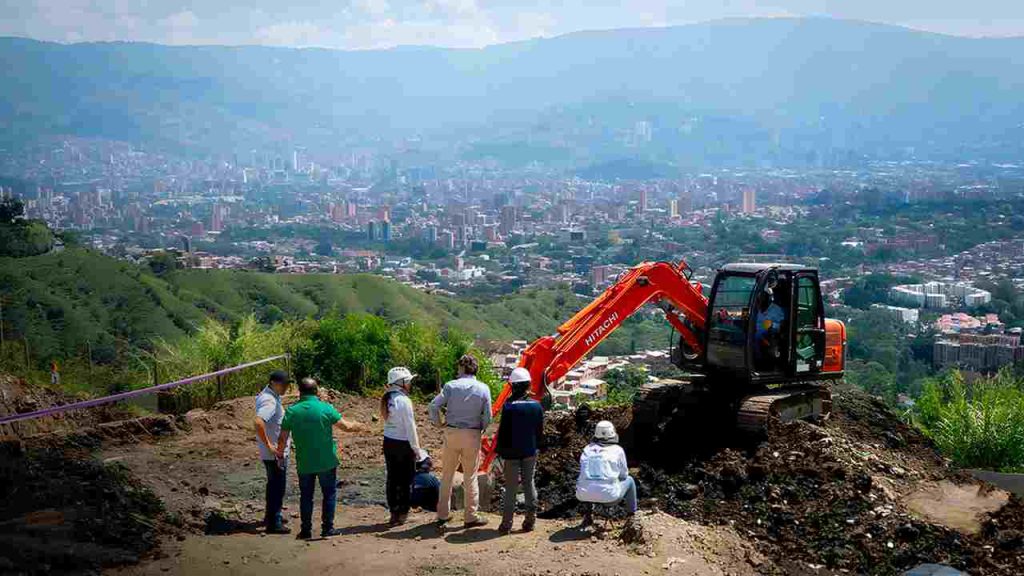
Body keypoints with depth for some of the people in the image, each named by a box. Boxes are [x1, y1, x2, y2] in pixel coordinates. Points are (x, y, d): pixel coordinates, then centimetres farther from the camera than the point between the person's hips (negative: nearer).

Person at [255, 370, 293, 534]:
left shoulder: (272, 397, 9)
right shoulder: (269, 401, -23)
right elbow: (258, 423, -38)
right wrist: (269, 445, -30)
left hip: (278, 451, 10)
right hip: (275, 453, -10)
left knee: (274, 484, 22)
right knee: (277, 486, -2)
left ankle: (270, 516, 35)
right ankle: (273, 523, 5)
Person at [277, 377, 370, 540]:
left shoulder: (292, 411, -5)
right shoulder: (325, 408, -11)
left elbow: (283, 439, -2)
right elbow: (347, 426, -8)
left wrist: (280, 454, 16)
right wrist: (361, 427, 11)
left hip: (304, 463, 2)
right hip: (326, 460, -2)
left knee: (306, 496, 13)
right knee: (329, 494, 11)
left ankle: (306, 530, 14)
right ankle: (327, 527, 11)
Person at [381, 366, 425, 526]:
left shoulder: (387, 399, 5)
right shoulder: (403, 400, -17)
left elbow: (387, 420, 5)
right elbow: (410, 427, -15)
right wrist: (416, 448, -8)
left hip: (388, 442, 7)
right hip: (403, 444, -7)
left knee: (392, 477, 11)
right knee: (405, 479, 5)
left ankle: (394, 513, 17)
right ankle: (402, 513, 10)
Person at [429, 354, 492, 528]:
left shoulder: (451, 386, -5)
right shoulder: (483, 388, -4)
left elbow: (434, 405, -10)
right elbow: (488, 415, -5)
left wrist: (438, 423, 5)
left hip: (451, 433, 1)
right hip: (472, 435, -1)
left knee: (447, 475, 13)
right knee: (470, 477, 8)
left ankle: (443, 514, 18)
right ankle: (471, 517, 11)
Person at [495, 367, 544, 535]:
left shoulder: (509, 406, -16)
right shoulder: (536, 405, -2)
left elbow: (503, 432, -11)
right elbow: (540, 431, 7)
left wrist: (501, 451, -1)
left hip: (512, 453, -4)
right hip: (530, 452, 4)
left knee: (511, 487, 2)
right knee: (529, 484, 12)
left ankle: (506, 524, 4)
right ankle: (530, 521, 14)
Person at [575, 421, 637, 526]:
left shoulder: (587, 449, 13)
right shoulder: (617, 450, 6)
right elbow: (624, 475, 16)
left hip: (584, 496, 3)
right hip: (608, 496, -3)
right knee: (629, 480, 26)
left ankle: (587, 515, 34)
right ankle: (632, 517, 31)